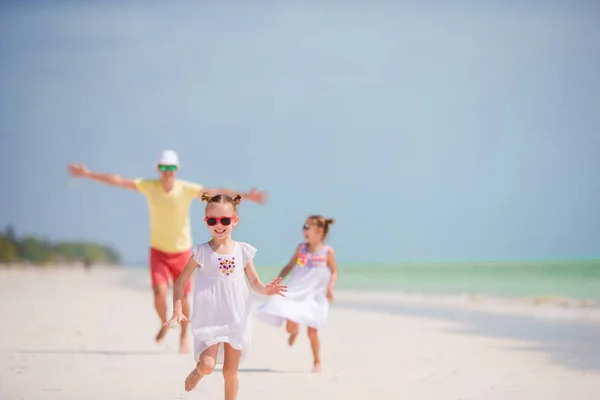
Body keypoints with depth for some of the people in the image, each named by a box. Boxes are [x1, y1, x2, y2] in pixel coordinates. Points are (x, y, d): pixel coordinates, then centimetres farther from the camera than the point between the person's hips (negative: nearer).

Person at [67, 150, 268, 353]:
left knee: (182, 298, 4)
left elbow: (217, 192, -19)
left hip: (182, 252, 0)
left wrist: (246, 196, -28)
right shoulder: (149, 186, -10)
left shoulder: (187, 189, -14)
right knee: (159, 293, -17)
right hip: (158, 252, 0)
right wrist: (88, 174, -12)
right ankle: (164, 324, 16)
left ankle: (184, 338, 27)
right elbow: (118, 181, -10)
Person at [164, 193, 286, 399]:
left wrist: (266, 289, -15)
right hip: (210, 320, -2)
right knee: (207, 365, -16)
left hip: (237, 320, 2)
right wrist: (177, 311, -8)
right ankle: (198, 372, 20)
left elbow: (255, 282, 8)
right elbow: (181, 281, 1)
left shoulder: (243, 250, 2)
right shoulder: (202, 252, -5)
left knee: (230, 370, 7)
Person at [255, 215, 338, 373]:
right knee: (290, 327, -10)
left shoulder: (328, 252, -4)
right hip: (296, 293, 2)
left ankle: (317, 362, 17)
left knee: (312, 332, -1)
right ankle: (294, 332, 29)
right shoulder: (301, 248, 5)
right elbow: (290, 266, 12)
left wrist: (330, 288, -11)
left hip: (315, 296, -2)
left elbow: (334, 272, 3)